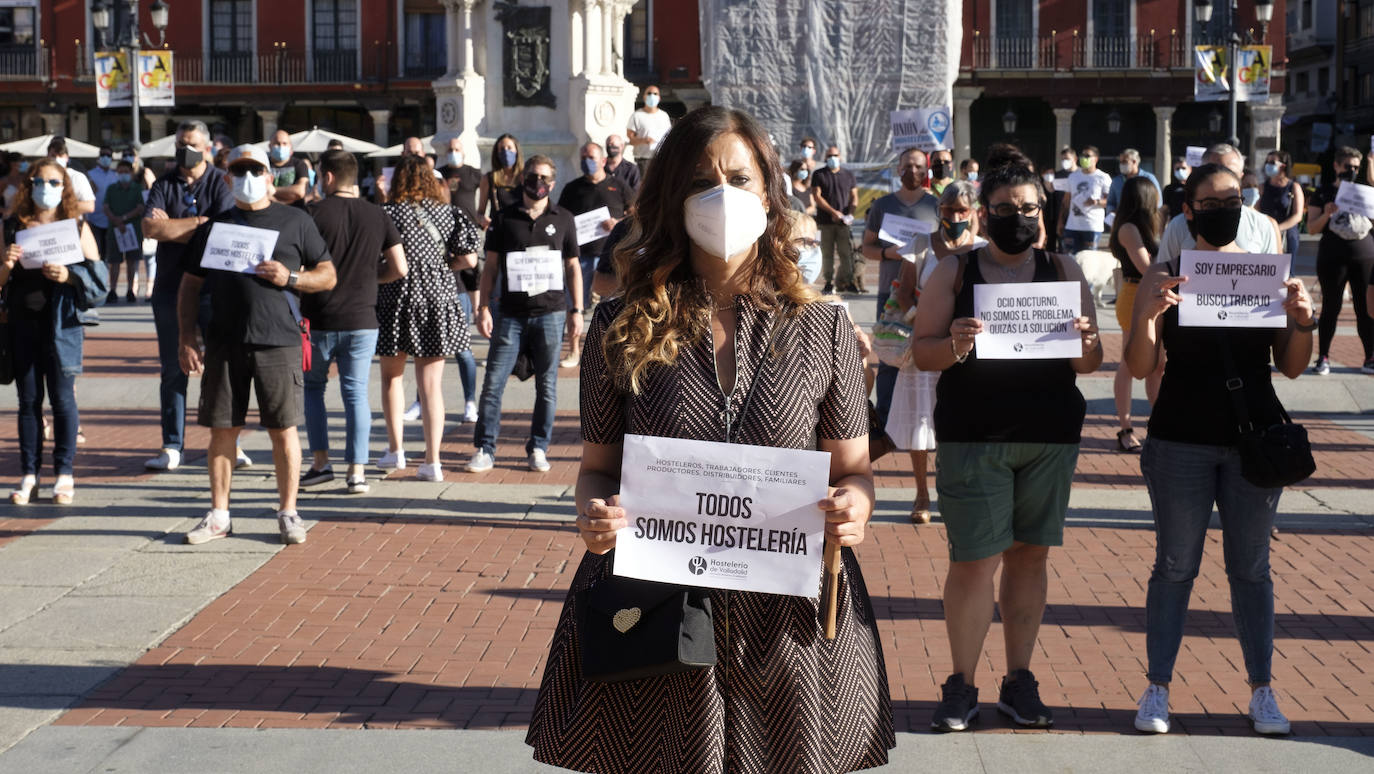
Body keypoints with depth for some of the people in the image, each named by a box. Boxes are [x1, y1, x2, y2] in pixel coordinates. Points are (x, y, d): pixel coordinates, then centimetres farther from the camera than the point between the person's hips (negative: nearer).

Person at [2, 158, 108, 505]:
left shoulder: (77, 227, 3)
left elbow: (98, 276, -1)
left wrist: (68, 276, -18)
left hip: (62, 323, -2)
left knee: (62, 397, -2)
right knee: (28, 399, 6)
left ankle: (64, 474, 6)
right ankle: (28, 475, 11)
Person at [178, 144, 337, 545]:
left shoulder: (295, 221, 7)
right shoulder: (214, 226, 13)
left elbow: (328, 275, 8)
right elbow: (190, 285, 14)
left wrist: (291, 278, -11)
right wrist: (187, 338, 4)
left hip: (279, 342, -2)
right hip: (225, 343, 2)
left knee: (284, 429, 0)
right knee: (222, 430, 5)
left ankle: (288, 513, 11)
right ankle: (219, 515, 15)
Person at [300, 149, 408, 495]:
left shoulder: (316, 213, -9)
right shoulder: (377, 215, 1)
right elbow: (399, 269, 2)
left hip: (319, 319, -2)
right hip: (362, 320, 2)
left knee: (312, 387, 15)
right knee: (356, 392, 5)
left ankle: (320, 462, 12)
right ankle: (357, 471, 1)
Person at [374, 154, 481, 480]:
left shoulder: (387, 214, -7)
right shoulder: (448, 213, 0)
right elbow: (469, 259, -3)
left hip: (397, 302, -2)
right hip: (438, 302, 2)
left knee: (391, 375, 18)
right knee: (431, 384, 4)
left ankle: (395, 450, 21)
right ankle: (432, 461, 0)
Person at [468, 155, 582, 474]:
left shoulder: (563, 220, 9)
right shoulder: (505, 219, 7)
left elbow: (573, 267, 12)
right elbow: (491, 266, 8)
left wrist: (576, 311, 6)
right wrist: (483, 308, 0)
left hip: (551, 313, 0)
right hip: (511, 314, 0)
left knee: (547, 387, 4)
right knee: (493, 383, -4)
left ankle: (538, 449, 14)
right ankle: (484, 450, 2)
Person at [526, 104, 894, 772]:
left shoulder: (823, 329, 3)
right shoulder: (622, 329, 2)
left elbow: (852, 468, 8)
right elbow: (597, 467, 7)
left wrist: (855, 504, -14)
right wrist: (593, 513, -15)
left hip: (787, 617, 1)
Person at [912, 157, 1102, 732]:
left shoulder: (1064, 274, 11)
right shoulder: (953, 273, 5)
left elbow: (1091, 362, 10)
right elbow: (920, 352, 1)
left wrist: (1084, 344, -13)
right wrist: (954, 346, -20)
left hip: (1051, 436, 3)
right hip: (972, 436, -2)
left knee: (1031, 553, 8)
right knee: (975, 559, -4)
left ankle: (1019, 681, 18)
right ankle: (961, 686, 8)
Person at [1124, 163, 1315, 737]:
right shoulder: (1166, 275, -1)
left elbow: (1291, 368, 5)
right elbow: (1141, 367, -6)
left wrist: (1302, 322, -14)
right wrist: (1149, 316, -25)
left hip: (1255, 438, 2)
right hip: (1181, 441, -1)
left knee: (1251, 566, 9)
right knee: (1175, 564, 5)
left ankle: (1261, 691, 18)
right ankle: (1157, 689, 13)